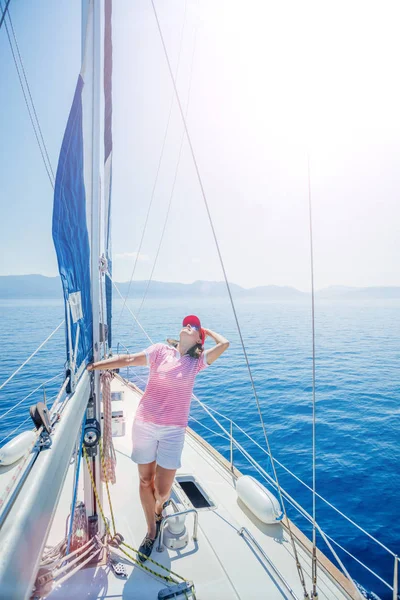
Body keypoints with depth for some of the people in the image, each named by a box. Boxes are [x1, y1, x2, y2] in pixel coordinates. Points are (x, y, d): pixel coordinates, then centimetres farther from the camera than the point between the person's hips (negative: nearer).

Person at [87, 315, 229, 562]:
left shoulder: (197, 361, -1)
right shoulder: (160, 350, -2)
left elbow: (224, 343, -9)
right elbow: (128, 360, -3)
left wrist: (206, 330, 7)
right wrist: (93, 366, -5)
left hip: (173, 430, 0)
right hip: (144, 425, 1)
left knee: (162, 491, 4)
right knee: (145, 481, 14)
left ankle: (159, 508, 43)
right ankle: (152, 530, 41)